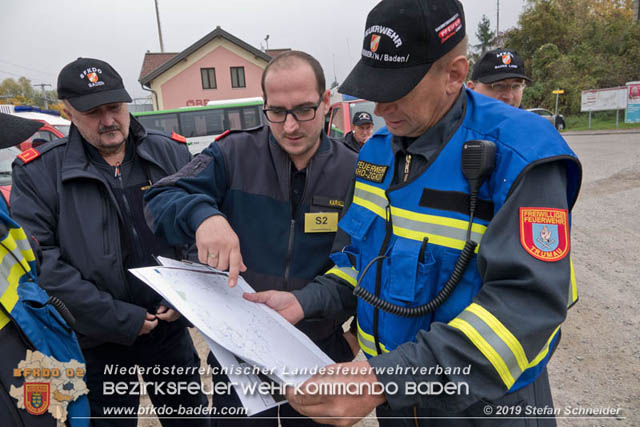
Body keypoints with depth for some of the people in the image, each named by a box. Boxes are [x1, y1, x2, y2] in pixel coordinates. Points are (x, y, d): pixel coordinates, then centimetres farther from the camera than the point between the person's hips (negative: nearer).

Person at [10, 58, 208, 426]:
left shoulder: (172, 153, -3)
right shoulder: (38, 173, -9)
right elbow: (40, 260, -14)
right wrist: (117, 318, -17)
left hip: (170, 324, 2)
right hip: (97, 342, -2)